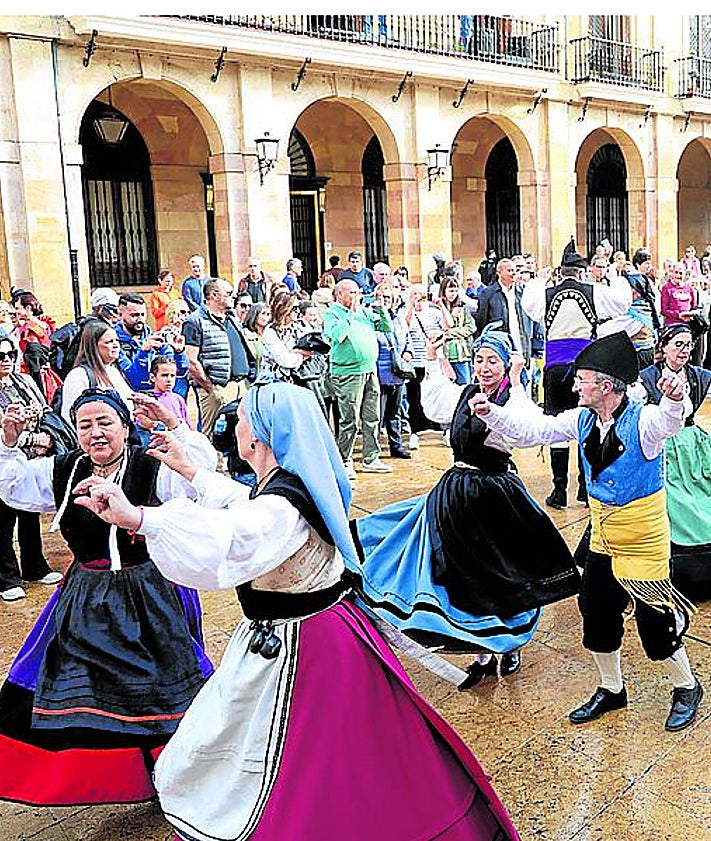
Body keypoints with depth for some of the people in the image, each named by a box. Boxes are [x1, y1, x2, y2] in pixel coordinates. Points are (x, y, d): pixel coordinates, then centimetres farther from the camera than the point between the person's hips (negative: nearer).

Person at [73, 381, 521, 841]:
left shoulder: (282, 507, -30)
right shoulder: (293, 484, 1)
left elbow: (223, 544, -51)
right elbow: (246, 506, 22)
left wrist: (138, 518, -61)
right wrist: (188, 469, 29)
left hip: (292, 647, -10)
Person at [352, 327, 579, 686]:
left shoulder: (513, 398, -11)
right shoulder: (464, 394, 7)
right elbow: (433, 406, 28)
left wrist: (515, 381, -31)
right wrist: (432, 361, 24)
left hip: (496, 492, -6)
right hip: (457, 491, 6)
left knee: (500, 573, 7)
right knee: (464, 573, 12)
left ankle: (511, 645, 32)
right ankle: (482, 654, 27)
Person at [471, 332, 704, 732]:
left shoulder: (643, 420, -21)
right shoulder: (583, 420, -3)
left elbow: (670, 421, -43)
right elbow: (533, 429, 0)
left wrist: (675, 400, -65)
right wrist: (492, 413, -13)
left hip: (643, 539, -7)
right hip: (602, 537, 7)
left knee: (655, 619, 4)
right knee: (597, 613, 15)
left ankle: (686, 688, 33)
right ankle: (611, 690, 38)